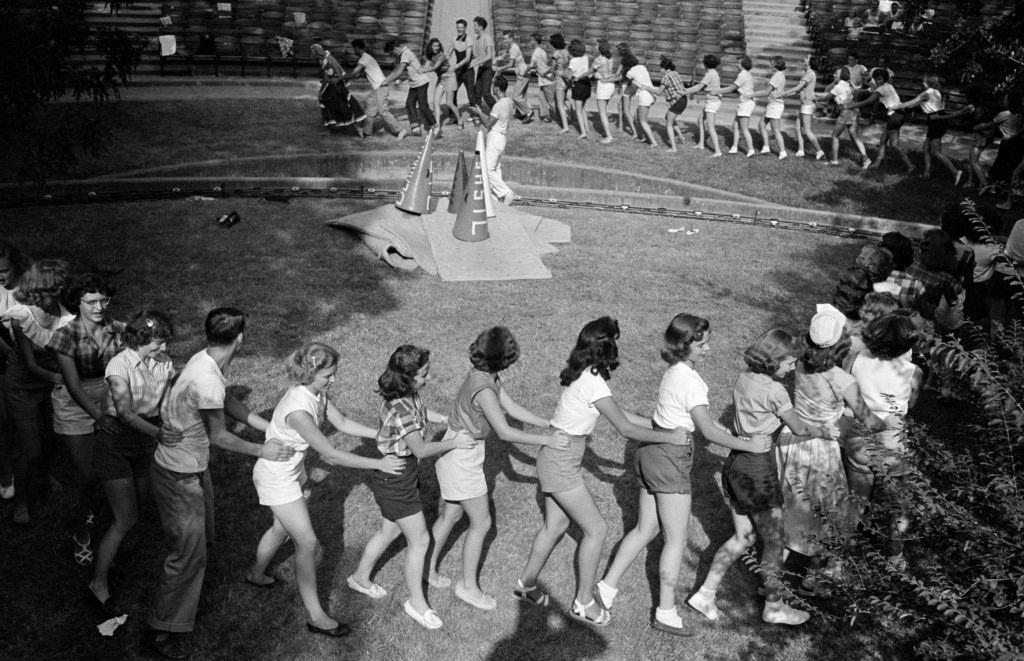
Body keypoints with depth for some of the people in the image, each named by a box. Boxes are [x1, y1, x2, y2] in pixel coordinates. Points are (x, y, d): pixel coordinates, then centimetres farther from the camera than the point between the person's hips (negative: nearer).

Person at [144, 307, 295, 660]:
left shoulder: (205, 360, -4)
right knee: (188, 554, 3)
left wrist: (271, 428, 12)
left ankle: (184, 602, 44)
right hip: (179, 476, -9)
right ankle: (161, 633, 18)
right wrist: (261, 451, -7)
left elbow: (228, 403, 11)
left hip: (194, 468, 9)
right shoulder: (207, 381, -33)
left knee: (200, 539, 24)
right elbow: (218, 436, -21)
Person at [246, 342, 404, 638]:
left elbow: (342, 422, 2)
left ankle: (256, 574, 54)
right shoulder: (298, 409, -36)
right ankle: (315, 616, 12)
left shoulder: (318, 391, -11)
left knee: (282, 528, 27)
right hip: (276, 477, -9)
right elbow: (331, 454, -32)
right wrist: (379, 464, -27)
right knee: (307, 542, -2)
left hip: (292, 468, 9)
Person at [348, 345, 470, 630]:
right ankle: (416, 602, 23)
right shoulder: (400, 409, -33)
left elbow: (420, 411, 19)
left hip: (406, 475, 9)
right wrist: (454, 443, -15)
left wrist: (444, 419, 8)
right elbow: (421, 450, -25)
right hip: (395, 481, -9)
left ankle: (360, 577, 46)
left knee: (391, 531, 25)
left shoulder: (410, 393, -5)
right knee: (420, 540, 4)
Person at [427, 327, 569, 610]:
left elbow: (512, 407, 7)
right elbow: (505, 432, -28)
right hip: (462, 457, -9)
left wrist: (550, 425, 6)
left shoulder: (488, 377, 1)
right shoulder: (483, 388, -29)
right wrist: (547, 440, -22)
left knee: (451, 515, 22)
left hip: (455, 453, 9)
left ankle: (428, 570, 36)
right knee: (481, 522, 6)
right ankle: (468, 586, 21)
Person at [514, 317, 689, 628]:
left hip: (554, 458, 9)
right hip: (561, 464, -9)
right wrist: (669, 437, -10)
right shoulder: (593, 383, -23)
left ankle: (526, 584, 35)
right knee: (596, 529, 3)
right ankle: (584, 603, 15)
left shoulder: (583, 375, 5)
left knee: (556, 525, 20)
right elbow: (626, 429, -20)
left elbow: (619, 413, 14)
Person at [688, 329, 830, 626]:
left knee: (744, 536, 18)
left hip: (735, 464, 8)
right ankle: (774, 608, 26)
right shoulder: (774, 391, -18)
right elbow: (799, 429, -5)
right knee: (773, 541, 10)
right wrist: (824, 431, 16)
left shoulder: (743, 379, 4)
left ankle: (705, 594, 18)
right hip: (758, 470, -8)